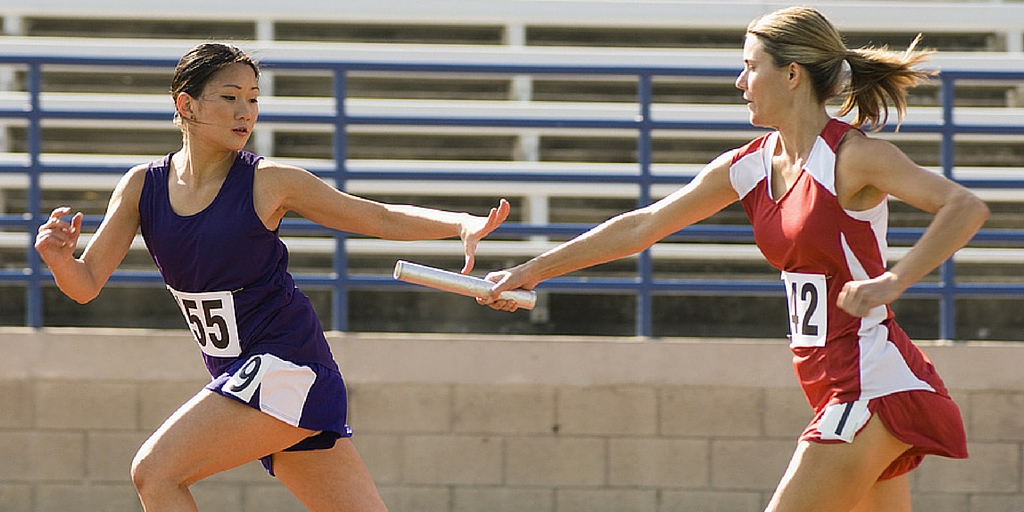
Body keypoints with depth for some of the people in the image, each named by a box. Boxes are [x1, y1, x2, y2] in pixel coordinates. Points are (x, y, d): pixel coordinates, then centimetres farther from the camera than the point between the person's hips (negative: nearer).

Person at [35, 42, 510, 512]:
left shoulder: (269, 182, -9)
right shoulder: (142, 186, 2)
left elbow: (382, 218, -4)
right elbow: (86, 285, 2)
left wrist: (464, 224, -19)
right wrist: (59, 257, -21)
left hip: (288, 365, -5)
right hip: (238, 378, 5)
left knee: (155, 471, -19)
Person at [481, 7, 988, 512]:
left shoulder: (852, 156, -13)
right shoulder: (747, 167, 10)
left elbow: (967, 208, -24)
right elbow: (640, 227, 17)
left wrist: (890, 282, -35)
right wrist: (530, 271, 19)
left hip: (871, 384, -8)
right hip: (834, 387, 8)